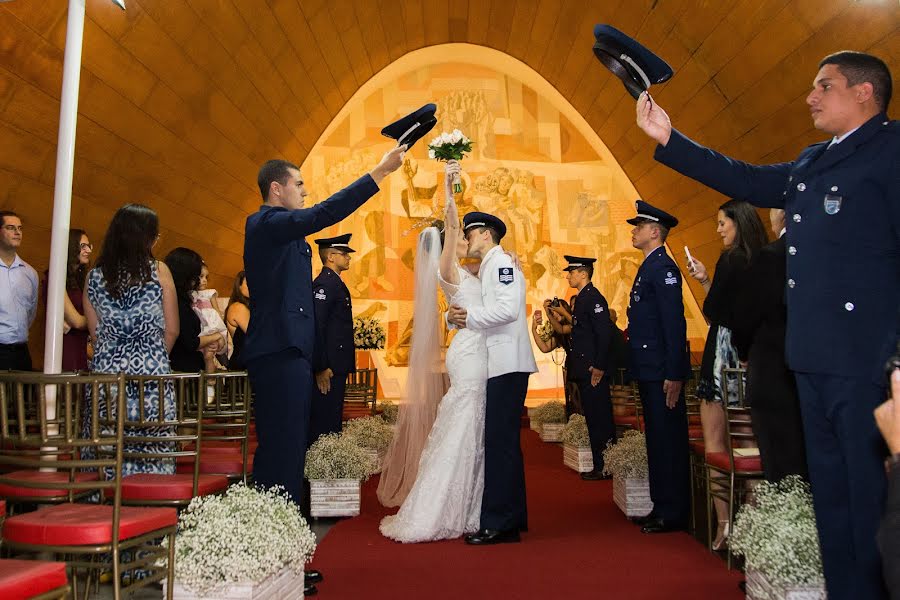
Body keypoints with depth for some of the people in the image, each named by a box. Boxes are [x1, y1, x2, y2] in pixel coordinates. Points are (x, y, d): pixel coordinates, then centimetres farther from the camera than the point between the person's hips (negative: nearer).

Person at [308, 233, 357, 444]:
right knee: (323, 424, -5)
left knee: (333, 420, 14)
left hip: (336, 365, 10)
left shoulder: (334, 282, 17)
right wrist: (322, 367, -23)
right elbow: (317, 326, -21)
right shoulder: (324, 283, -14)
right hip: (327, 367, -10)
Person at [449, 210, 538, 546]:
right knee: (503, 442, 13)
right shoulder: (486, 268, 23)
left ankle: (498, 524, -5)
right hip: (498, 365, 10)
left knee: (500, 442, -9)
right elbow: (475, 312, 23)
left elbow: (508, 308, -21)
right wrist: (454, 316, 1)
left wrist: (469, 317, -11)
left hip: (507, 364, -10)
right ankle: (512, 517, 21)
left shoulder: (502, 262, -7)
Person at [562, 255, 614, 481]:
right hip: (584, 371, 10)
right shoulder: (582, 298, 18)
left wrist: (599, 367, -21)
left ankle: (604, 468, 1)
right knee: (594, 418, 12)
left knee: (599, 420, -5)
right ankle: (600, 466, 18)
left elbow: (605, 333, -19)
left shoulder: (594, 298, -12)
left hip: (594, 370, -10)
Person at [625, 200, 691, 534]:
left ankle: (673, 513, 7)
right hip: (649, 370, 10)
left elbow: (674, 324, -19)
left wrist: (674, 375, -22)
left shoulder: (663, 267, -13)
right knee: (657, 440, 15)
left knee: (668, 440, -2)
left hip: (662, 372, -10)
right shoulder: (649, 267, 17)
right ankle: (662, 507, 24)